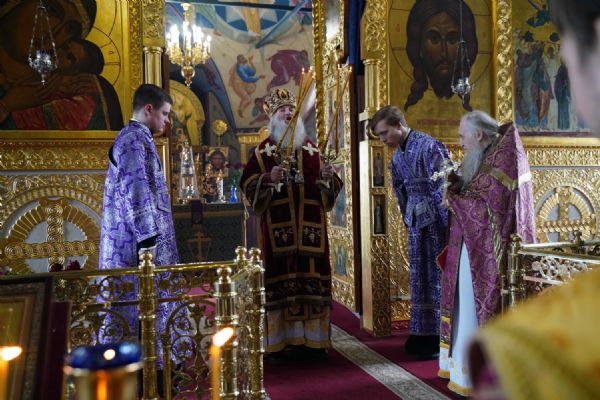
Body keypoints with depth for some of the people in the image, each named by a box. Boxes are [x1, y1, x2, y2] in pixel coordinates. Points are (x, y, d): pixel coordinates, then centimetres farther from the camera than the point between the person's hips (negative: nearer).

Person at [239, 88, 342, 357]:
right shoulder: (263, 150, 5)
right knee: (280, 277, -3)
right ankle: (280, 340, 6)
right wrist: (269, 178, -19)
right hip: (278, 227, -3)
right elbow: (248, 185, -2)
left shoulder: (310, 148, 14)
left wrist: (328, 177, -7)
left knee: (312, 276, 3)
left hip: (310, 226, 3)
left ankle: (313, 339, 13)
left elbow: (324, 188, 15)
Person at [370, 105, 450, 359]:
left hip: (436, 220, -7)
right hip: (416, 221, 7)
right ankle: (424, 333, 21)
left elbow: (444, 185, -15)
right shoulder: (397, 156, 10)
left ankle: (440, 336, 9)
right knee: (419, 276, 11)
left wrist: (445, 225, -14)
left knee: (437, 275, -2)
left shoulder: (428, 146, -13)